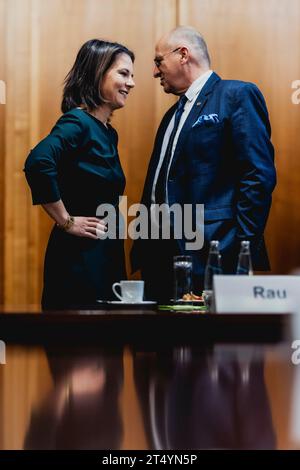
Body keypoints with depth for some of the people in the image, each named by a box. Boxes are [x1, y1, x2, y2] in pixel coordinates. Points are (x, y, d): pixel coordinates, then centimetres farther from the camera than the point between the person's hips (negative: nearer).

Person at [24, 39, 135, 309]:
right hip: (79, 258, -9)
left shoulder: (108, 132, 14)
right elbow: (38, 163, -30)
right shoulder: (77, 123, -13)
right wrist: (66, 222, -22)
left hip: (108, 256, 9)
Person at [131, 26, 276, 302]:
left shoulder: (238, 95, -4)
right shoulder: (174, 114, 22)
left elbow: (259, 176, -13)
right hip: (161, 256, 8)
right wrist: (144, 247, 15)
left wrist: (243, 251, -18)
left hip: (208, 257, -8)